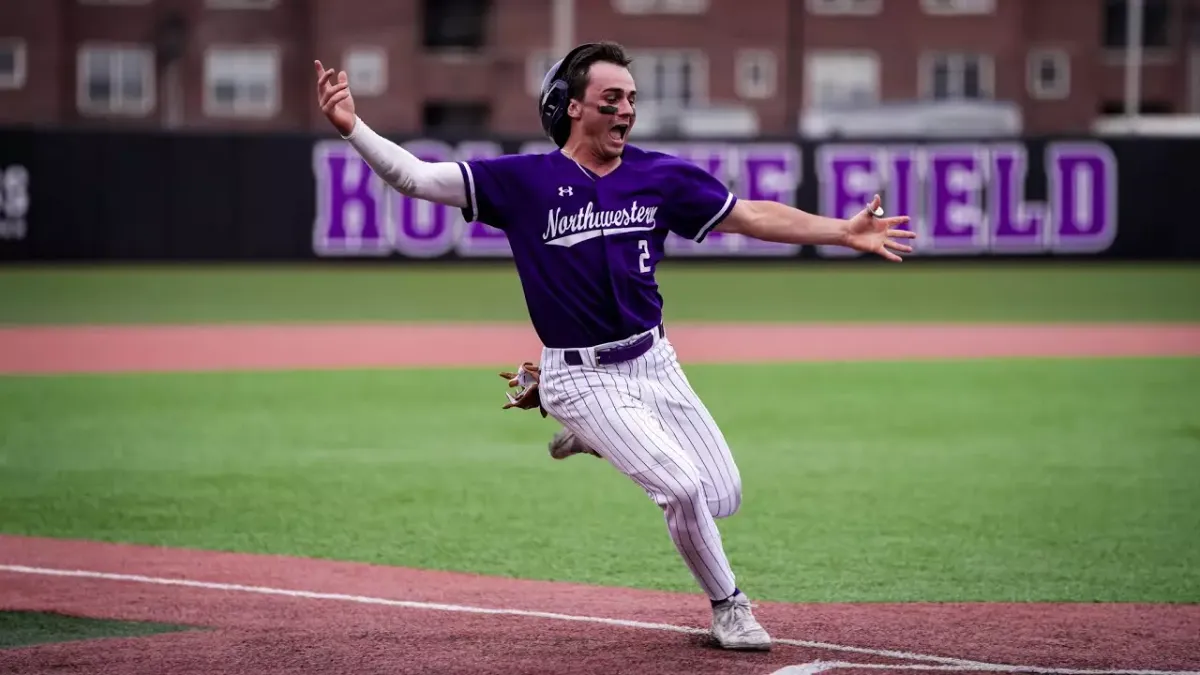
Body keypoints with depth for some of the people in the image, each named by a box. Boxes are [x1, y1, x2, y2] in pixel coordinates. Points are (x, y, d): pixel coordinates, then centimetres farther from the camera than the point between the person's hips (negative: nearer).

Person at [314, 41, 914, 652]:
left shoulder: (660, 177, 1)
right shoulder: (524, 181, -10)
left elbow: (750, 216, 4)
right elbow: (415, 177, -13)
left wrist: (842, 232, -3)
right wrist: (352, 127, -28)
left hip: (655, 365, 5)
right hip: (584, 380, -5)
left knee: (724, 497, 7)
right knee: (683, 488, -18)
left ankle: (600, 440, 27)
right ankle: (727, 607, 7)